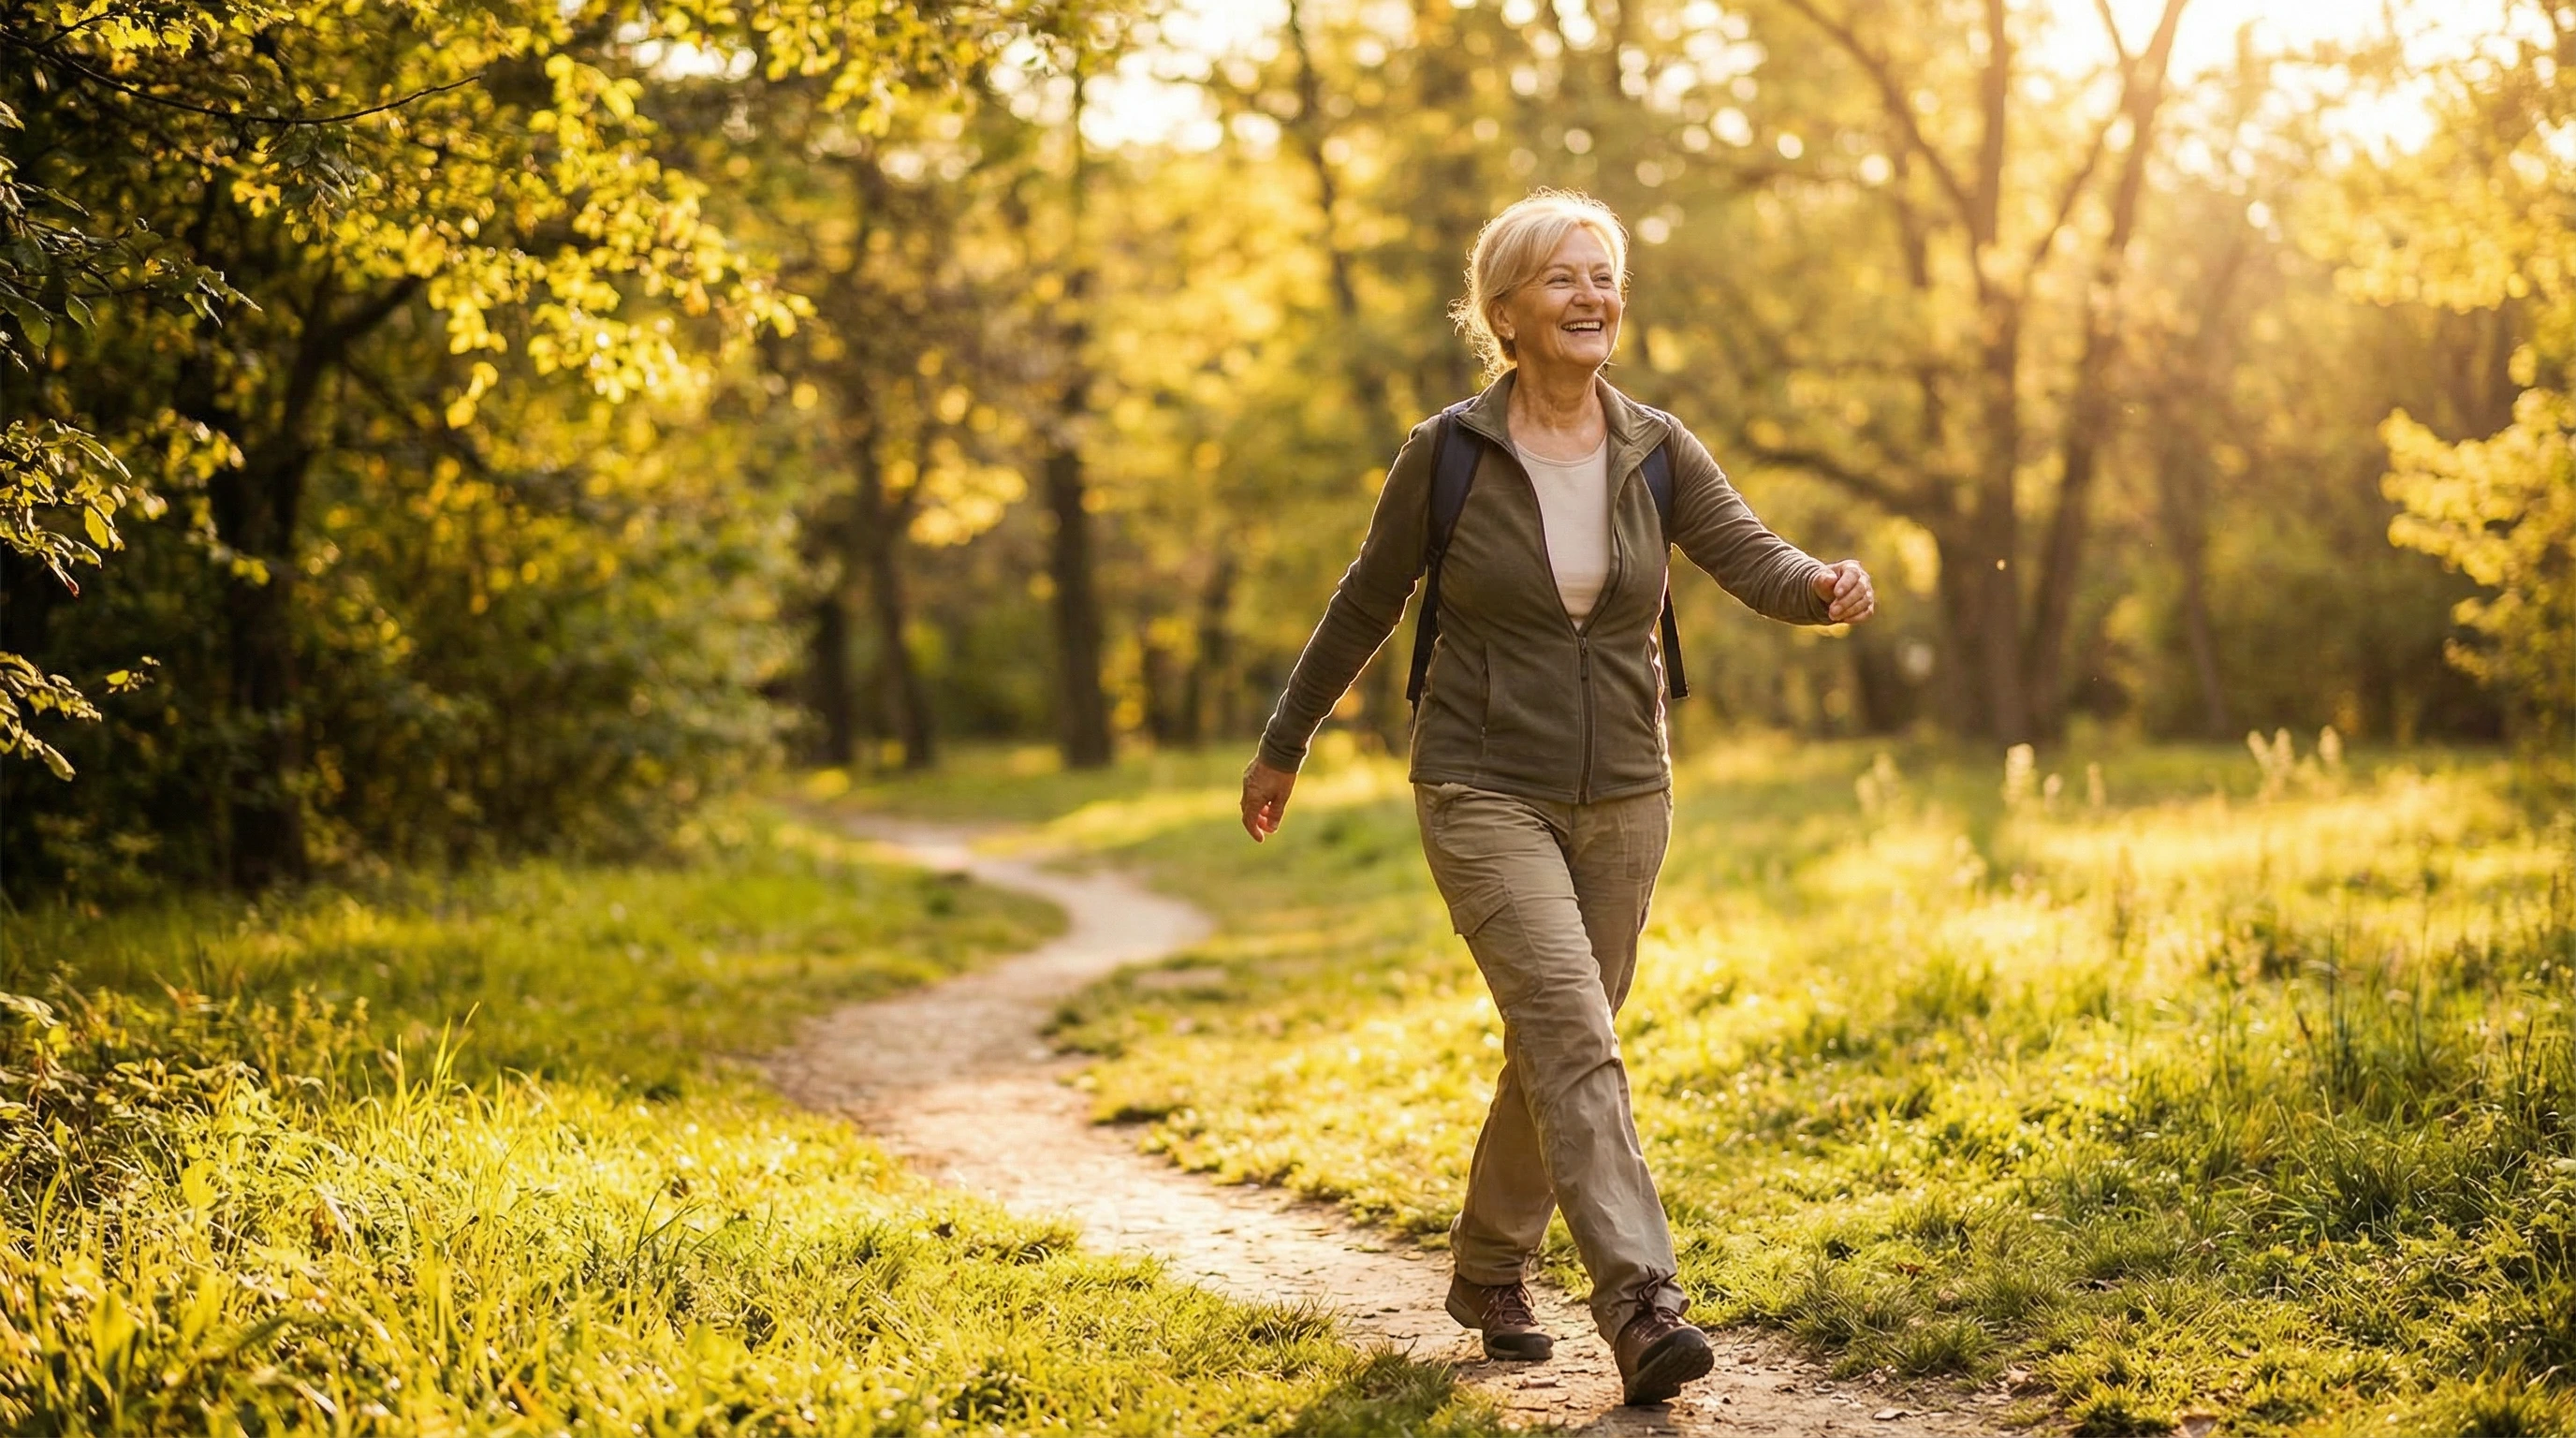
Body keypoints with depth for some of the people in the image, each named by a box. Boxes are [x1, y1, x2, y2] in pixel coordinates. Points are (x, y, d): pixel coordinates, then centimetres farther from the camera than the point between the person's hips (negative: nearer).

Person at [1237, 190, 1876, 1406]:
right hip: (1484, 792, -4)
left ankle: (1489, 1270, 33)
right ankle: (1641, 1305, -23)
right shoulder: (1447, 454, -7)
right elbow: (1365, 606, 4)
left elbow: (1752, 559, -11)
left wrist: (1827, 587, -35)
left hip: (1620, 799, 4)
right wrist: (1283, 746, 12)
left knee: (1554, 1044, 13)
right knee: (1573, 1036, -19)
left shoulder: (1655, 451, 1)